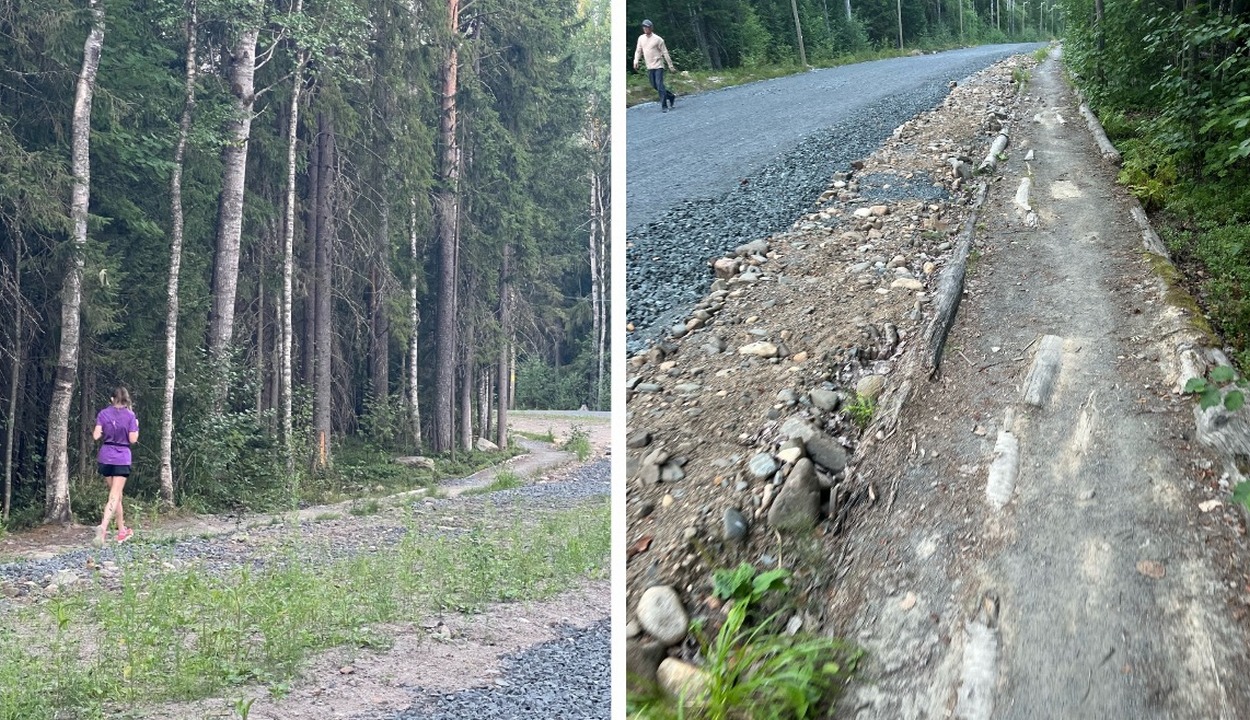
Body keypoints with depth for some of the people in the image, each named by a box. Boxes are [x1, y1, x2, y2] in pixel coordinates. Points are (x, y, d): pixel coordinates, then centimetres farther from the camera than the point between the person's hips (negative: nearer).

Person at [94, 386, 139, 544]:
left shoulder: (103, 413, 2)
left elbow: (96, 436, -3)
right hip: (122, 459, -3)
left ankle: (122, 531, 21)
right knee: (114, 496, -4)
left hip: (106, 458, 3)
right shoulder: (130, 415, -5)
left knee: (116, 494, 16)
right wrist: (136, 426, 9)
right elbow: (133, 439, -7)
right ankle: (103, 526, -25)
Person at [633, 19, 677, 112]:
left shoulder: (657, 39, -7)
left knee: (659, 85, -14)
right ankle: (670, 96, 29)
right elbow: (638, 51, 14)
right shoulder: (641, 38, 7)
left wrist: (670, 66, -4)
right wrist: (636, 61, -5)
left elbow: (665, 53, -4)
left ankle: (664, 106, -11)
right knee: (654, 85, 9)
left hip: (658, 66, -6)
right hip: (649, 67, 6)